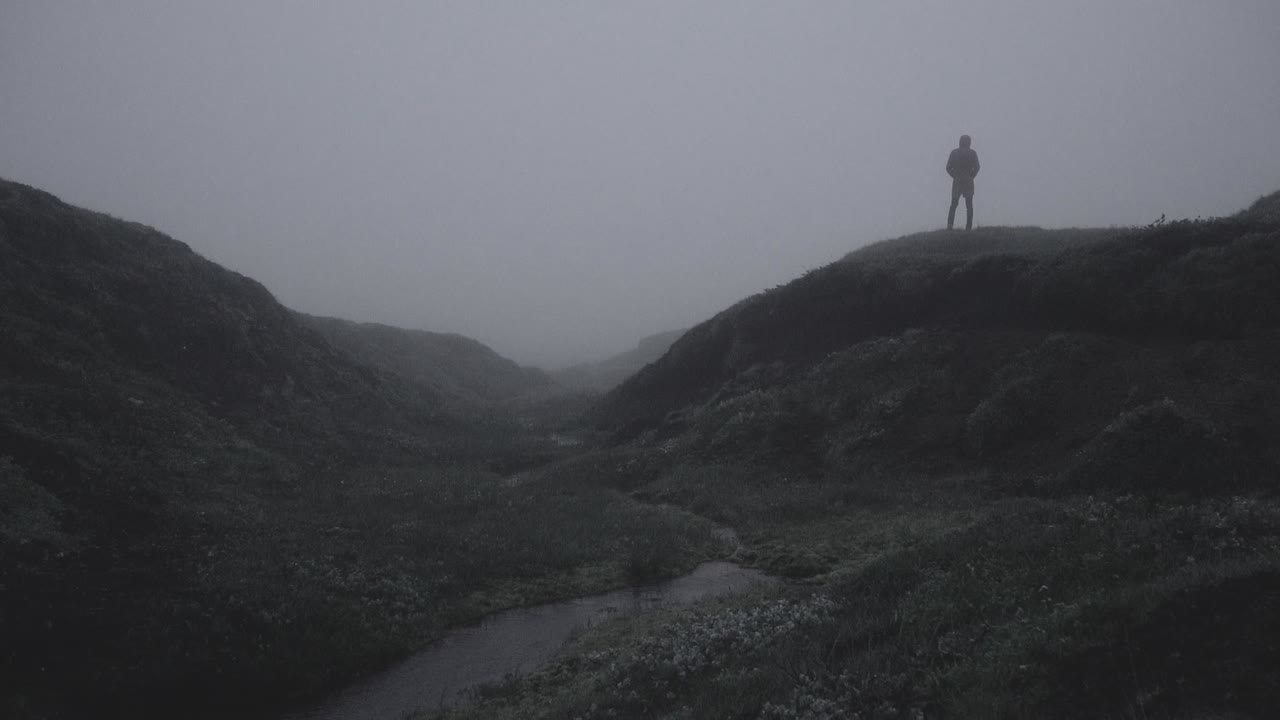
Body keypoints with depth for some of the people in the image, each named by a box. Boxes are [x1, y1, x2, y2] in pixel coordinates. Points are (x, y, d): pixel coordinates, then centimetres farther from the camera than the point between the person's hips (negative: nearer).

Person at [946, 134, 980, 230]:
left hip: (957, 182, 1)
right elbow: (977, 167, -9)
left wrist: (955, 176, 6)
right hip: (968, 182, -1)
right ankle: (968, 227, -2)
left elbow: (948, 167, -4)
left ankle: (949, 225, -9)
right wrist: (971, 176, 4)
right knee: (969, 206, 5)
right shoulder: (972, 153, -1)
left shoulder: (954, 152, 1)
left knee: (953, 204, 8)